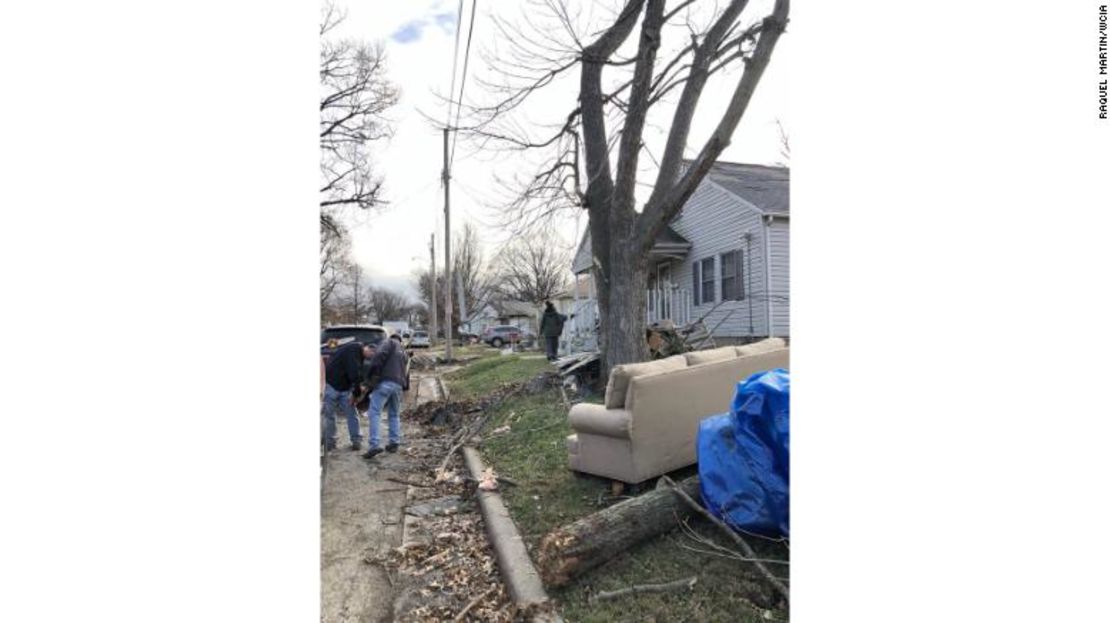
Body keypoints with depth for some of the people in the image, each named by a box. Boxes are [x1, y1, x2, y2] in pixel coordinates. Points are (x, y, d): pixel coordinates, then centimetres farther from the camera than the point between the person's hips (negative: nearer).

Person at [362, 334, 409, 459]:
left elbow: (380, 354, -11)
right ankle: (394, 443, 18)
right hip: (398, 385, 7)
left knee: (375, 413, -8)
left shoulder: (391, 342, 9)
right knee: (395, 415, 20)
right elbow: (405, 373, 28)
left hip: (385, 382, -7)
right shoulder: (404, 353, 31)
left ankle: (375, 445, -17)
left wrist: (372, 370, -9)